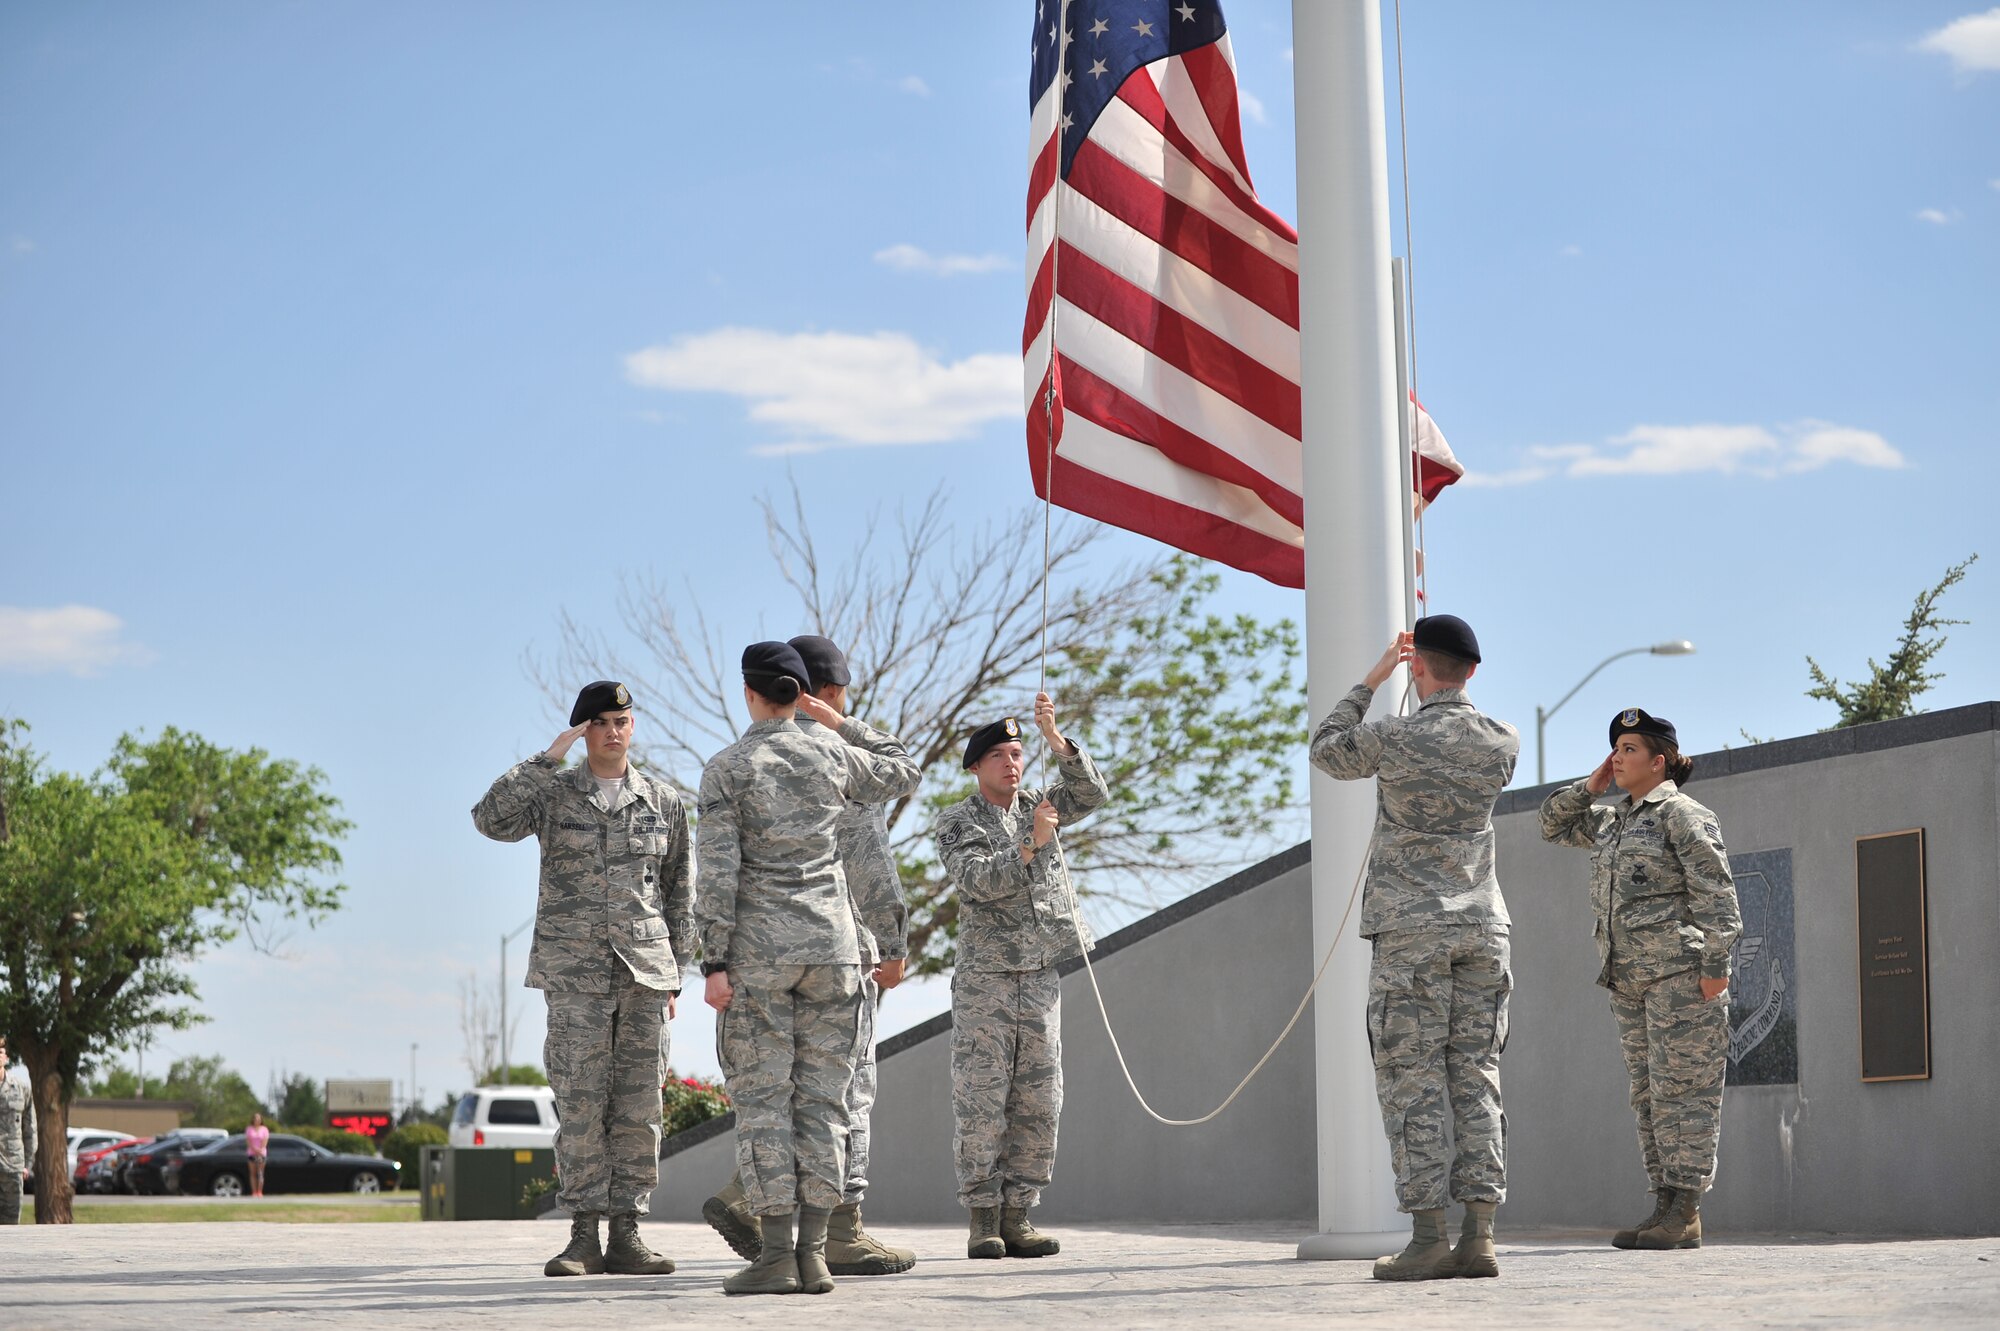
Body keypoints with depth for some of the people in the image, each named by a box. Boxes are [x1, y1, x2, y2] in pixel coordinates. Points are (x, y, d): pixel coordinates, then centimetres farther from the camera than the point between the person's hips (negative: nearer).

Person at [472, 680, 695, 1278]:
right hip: (575, 968, -2)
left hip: (643, 967, 2)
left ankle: (625, 1235, 4)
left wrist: (674, 973, 9)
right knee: (580, 1101, -7)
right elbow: (492, 819, -16)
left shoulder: (664, 801, 9)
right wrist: (548, 757, -16)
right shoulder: (553, 792, 3)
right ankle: (583, 1237, -3)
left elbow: (679, 891, 13)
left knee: (638, 1104, 0)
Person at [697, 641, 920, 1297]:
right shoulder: (832, 754, 6)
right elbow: (904, 775, 26)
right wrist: (844, 724, 27)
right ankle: (812, 1254, 2)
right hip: (832, 947, 3)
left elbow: (718, 872, -10)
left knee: (761, 1100, -1)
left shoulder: (726, 769, -4)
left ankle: (775, 1256, -7)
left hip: (757, 952, -3)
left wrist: (714, 964, -8)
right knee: (822, 1099, 5)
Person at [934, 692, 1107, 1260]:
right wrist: (1030, 845, -24)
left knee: (1038, 1102, 2)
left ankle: (1018, 1217, 7)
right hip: (984, 978, -4)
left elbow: (1091, 793, -3)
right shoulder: (956, 823, 1)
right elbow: (978, 881, -15)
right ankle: (983, 1219, -2)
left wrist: (1054, 738, -13)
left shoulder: (1038, 805, 13)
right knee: (981, 1101, -6)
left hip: (1042, 977, 4)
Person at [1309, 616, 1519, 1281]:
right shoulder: (1502, 743, 3)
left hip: (1412, 929, -4)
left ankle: (1428, 1238, -7)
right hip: (1484, 926, 4)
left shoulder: (1394, 738, -9)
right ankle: (1478, 1236, 1)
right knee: (1476, 1078, 4)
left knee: (1412, 1081, -2)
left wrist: (1370, 682, 16)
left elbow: (1326, 750, 11)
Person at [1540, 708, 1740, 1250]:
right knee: (1649, 1094, 7)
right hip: (1630, 980, 9)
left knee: (1682, 1089, -9)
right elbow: (1553, 823, 32)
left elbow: (1715, 894, -12)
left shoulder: (1683, 815, -5)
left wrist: (1715, 964, -18)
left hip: (1680, 974, -9)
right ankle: (1665, 1206, 9)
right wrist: (1593, 784, 18)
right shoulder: (1612, 822, 20)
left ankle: (1686, 1213, -9)